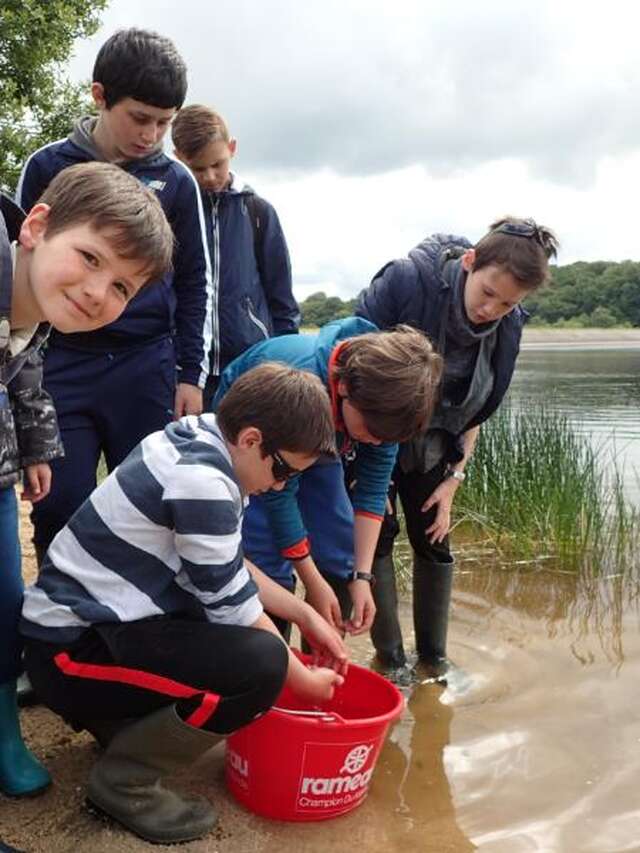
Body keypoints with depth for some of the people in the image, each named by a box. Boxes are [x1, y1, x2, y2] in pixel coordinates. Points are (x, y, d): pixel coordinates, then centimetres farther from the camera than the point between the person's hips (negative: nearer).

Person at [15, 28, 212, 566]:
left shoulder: (176, 182, 5)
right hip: (61, 366, 0)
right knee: (59, 511, 0)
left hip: (148, 368, 1)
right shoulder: (47, 168, 3)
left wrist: (192, 374, 4)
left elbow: (195, 284, 10)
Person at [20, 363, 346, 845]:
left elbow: (231, 573, 13)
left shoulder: (197, 441, 2)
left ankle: (119, 719, 17)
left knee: (260, 627, 15)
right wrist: (304, 682, -3)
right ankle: (123, 781, -4)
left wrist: (306, 616, 10)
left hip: (96, 619, 10)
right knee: (259, 661, -25)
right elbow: (234, 610, -17)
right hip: (72, 649, -10)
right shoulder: (201, 482, -25)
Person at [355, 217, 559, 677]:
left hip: (431, 446, 4)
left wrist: (454, 478, -4)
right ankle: (390, 658, 11)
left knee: (433, 543, 7)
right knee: (377, 536, -3)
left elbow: (477, 412, -1)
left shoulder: (508, 327, -14)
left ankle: (434, 656, 23)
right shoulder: (405, 280, -29)